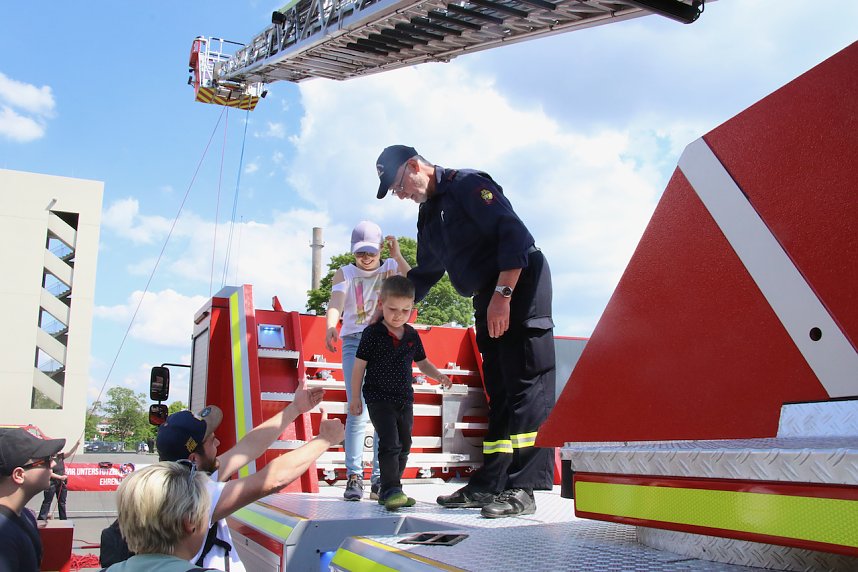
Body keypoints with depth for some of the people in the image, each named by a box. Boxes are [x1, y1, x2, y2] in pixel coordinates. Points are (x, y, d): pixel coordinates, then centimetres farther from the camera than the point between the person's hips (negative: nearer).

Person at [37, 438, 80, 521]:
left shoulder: (61, 457, 3)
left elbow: (71, 452, -3)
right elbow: (50, 474, -17)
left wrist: (77, 444, -17)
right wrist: (60, 477, -20)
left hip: (62, 484, 6)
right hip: (52, 484, -6)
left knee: (62, 503, 13)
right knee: (47, 502, -1)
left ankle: (63, 520, 21)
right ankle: (41, 519, 4)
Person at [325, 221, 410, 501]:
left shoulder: (392, 268, 14)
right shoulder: (345, 273, 11)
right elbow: (336, 302, -8)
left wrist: (397, 256, -8)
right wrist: (331, 327, -27)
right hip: (355, 343, -1)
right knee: (357, 412, -10)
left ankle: (379, 479, 0)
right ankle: (354, 477, -7)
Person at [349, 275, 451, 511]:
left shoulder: (412, 335, 4)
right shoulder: (373, 333, -9)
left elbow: (422, 362, 17)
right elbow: (360, 365, -5)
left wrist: (438, 375, -2)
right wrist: (355, 397, -5)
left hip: (405, 399, 6)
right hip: (379, 399, -6)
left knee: (404, 446, 12)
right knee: (390, 444, -15)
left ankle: (388, 489, 24)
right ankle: (391, 489, -9)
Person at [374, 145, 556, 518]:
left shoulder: (467, 184, -9)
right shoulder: (428, 216, 18)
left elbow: (514, 233, -19)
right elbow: (423, 275, 25)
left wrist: (502, 295, -25)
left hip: (520, 285, -9)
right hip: (489, 302, 9)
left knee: (526, 385, -11)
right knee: (498, 392, 8)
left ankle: (521, 489, -11)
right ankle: (487, 486, 11)